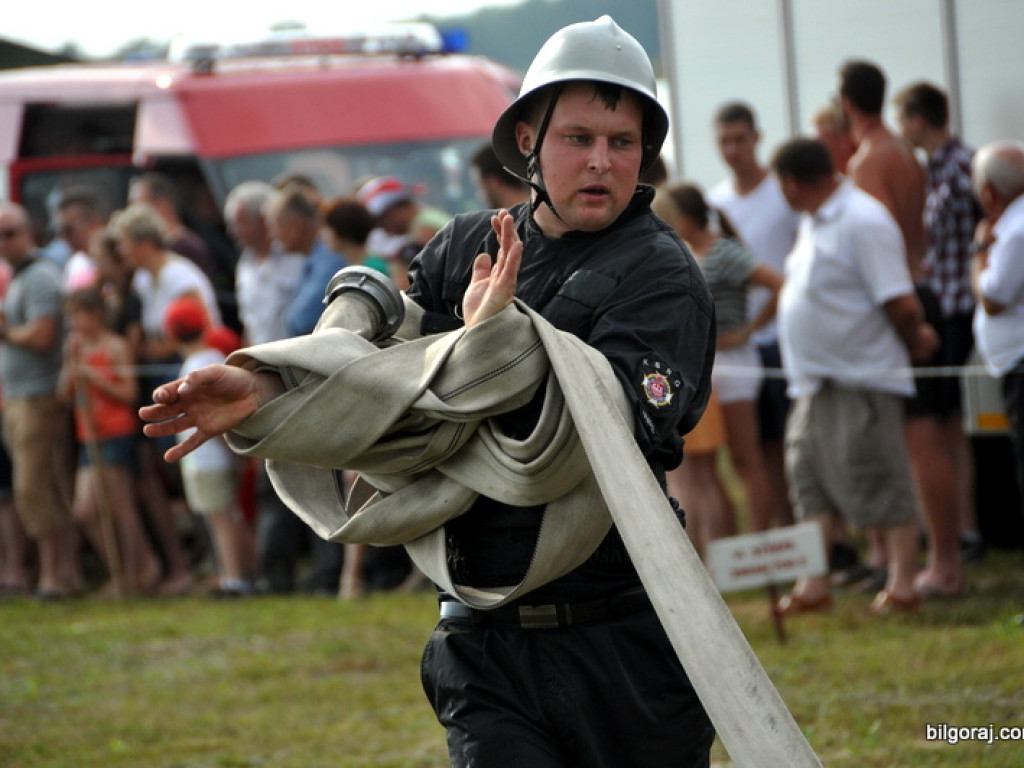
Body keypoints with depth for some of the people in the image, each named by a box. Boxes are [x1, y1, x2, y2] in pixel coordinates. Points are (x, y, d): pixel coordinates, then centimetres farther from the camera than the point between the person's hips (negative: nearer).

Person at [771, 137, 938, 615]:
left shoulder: (863, 222, -17)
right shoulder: (815, 221, 14)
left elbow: (899, 303, -20)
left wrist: (913, 342, -3)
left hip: (861, 378, -10)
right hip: (815, 380, 10)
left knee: (879, 481, -5)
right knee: (811, 479, 10)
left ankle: (901, 584, 0)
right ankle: (813, 584, 16)